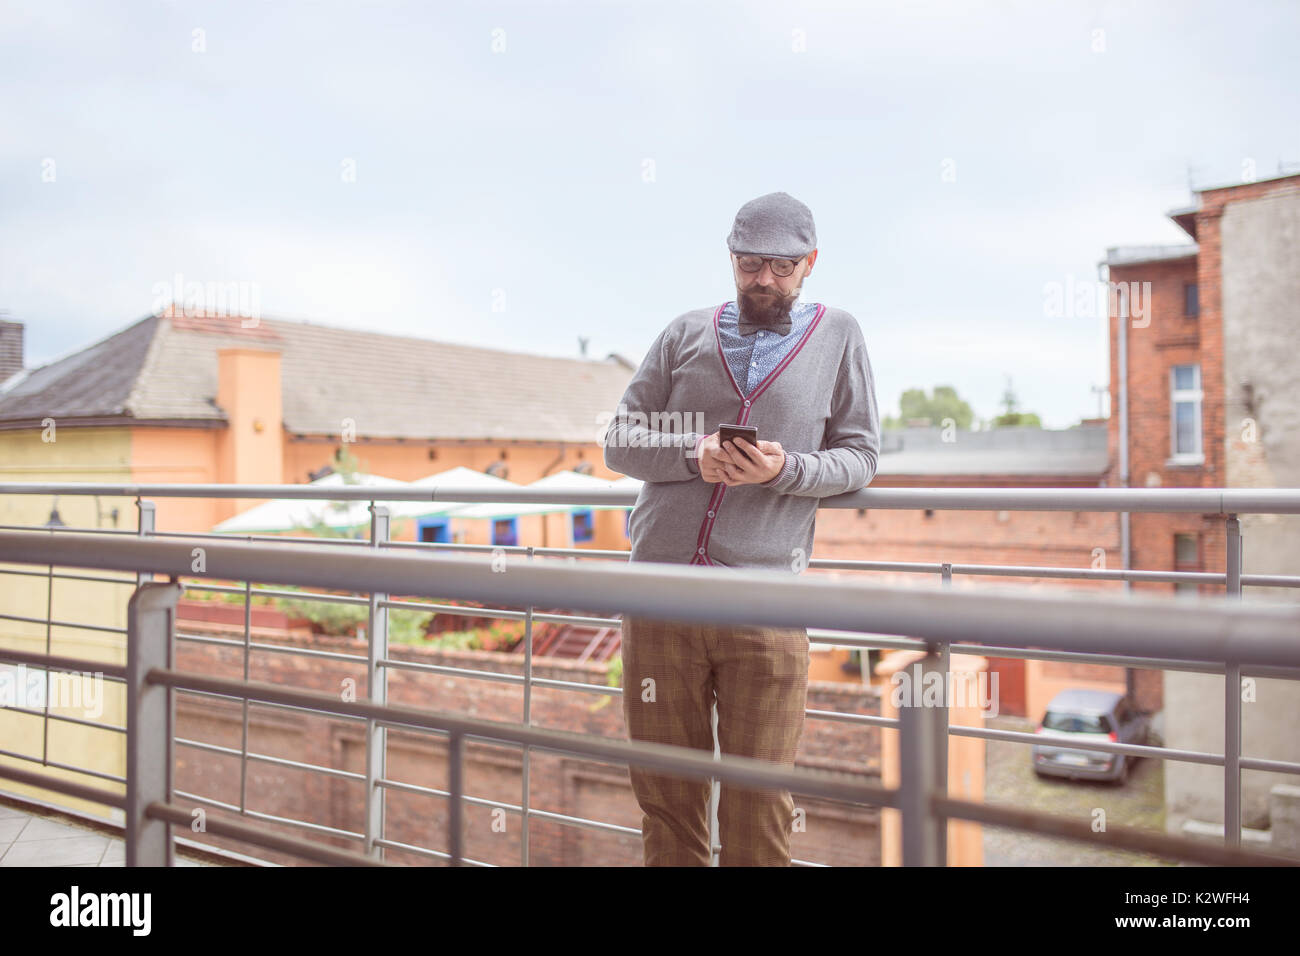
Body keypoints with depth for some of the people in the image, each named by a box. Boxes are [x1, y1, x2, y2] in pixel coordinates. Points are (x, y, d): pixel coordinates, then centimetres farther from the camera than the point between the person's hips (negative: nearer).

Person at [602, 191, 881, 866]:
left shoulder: (837, 336, 10)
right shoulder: (686, 333, 13)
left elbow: (859, 458, 8)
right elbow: (619, 440, 10)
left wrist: (787, 469, -12)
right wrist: (691, 455, -9)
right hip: (659, 596, 2)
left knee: (759, 805, 3)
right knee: (664, 793, 10)